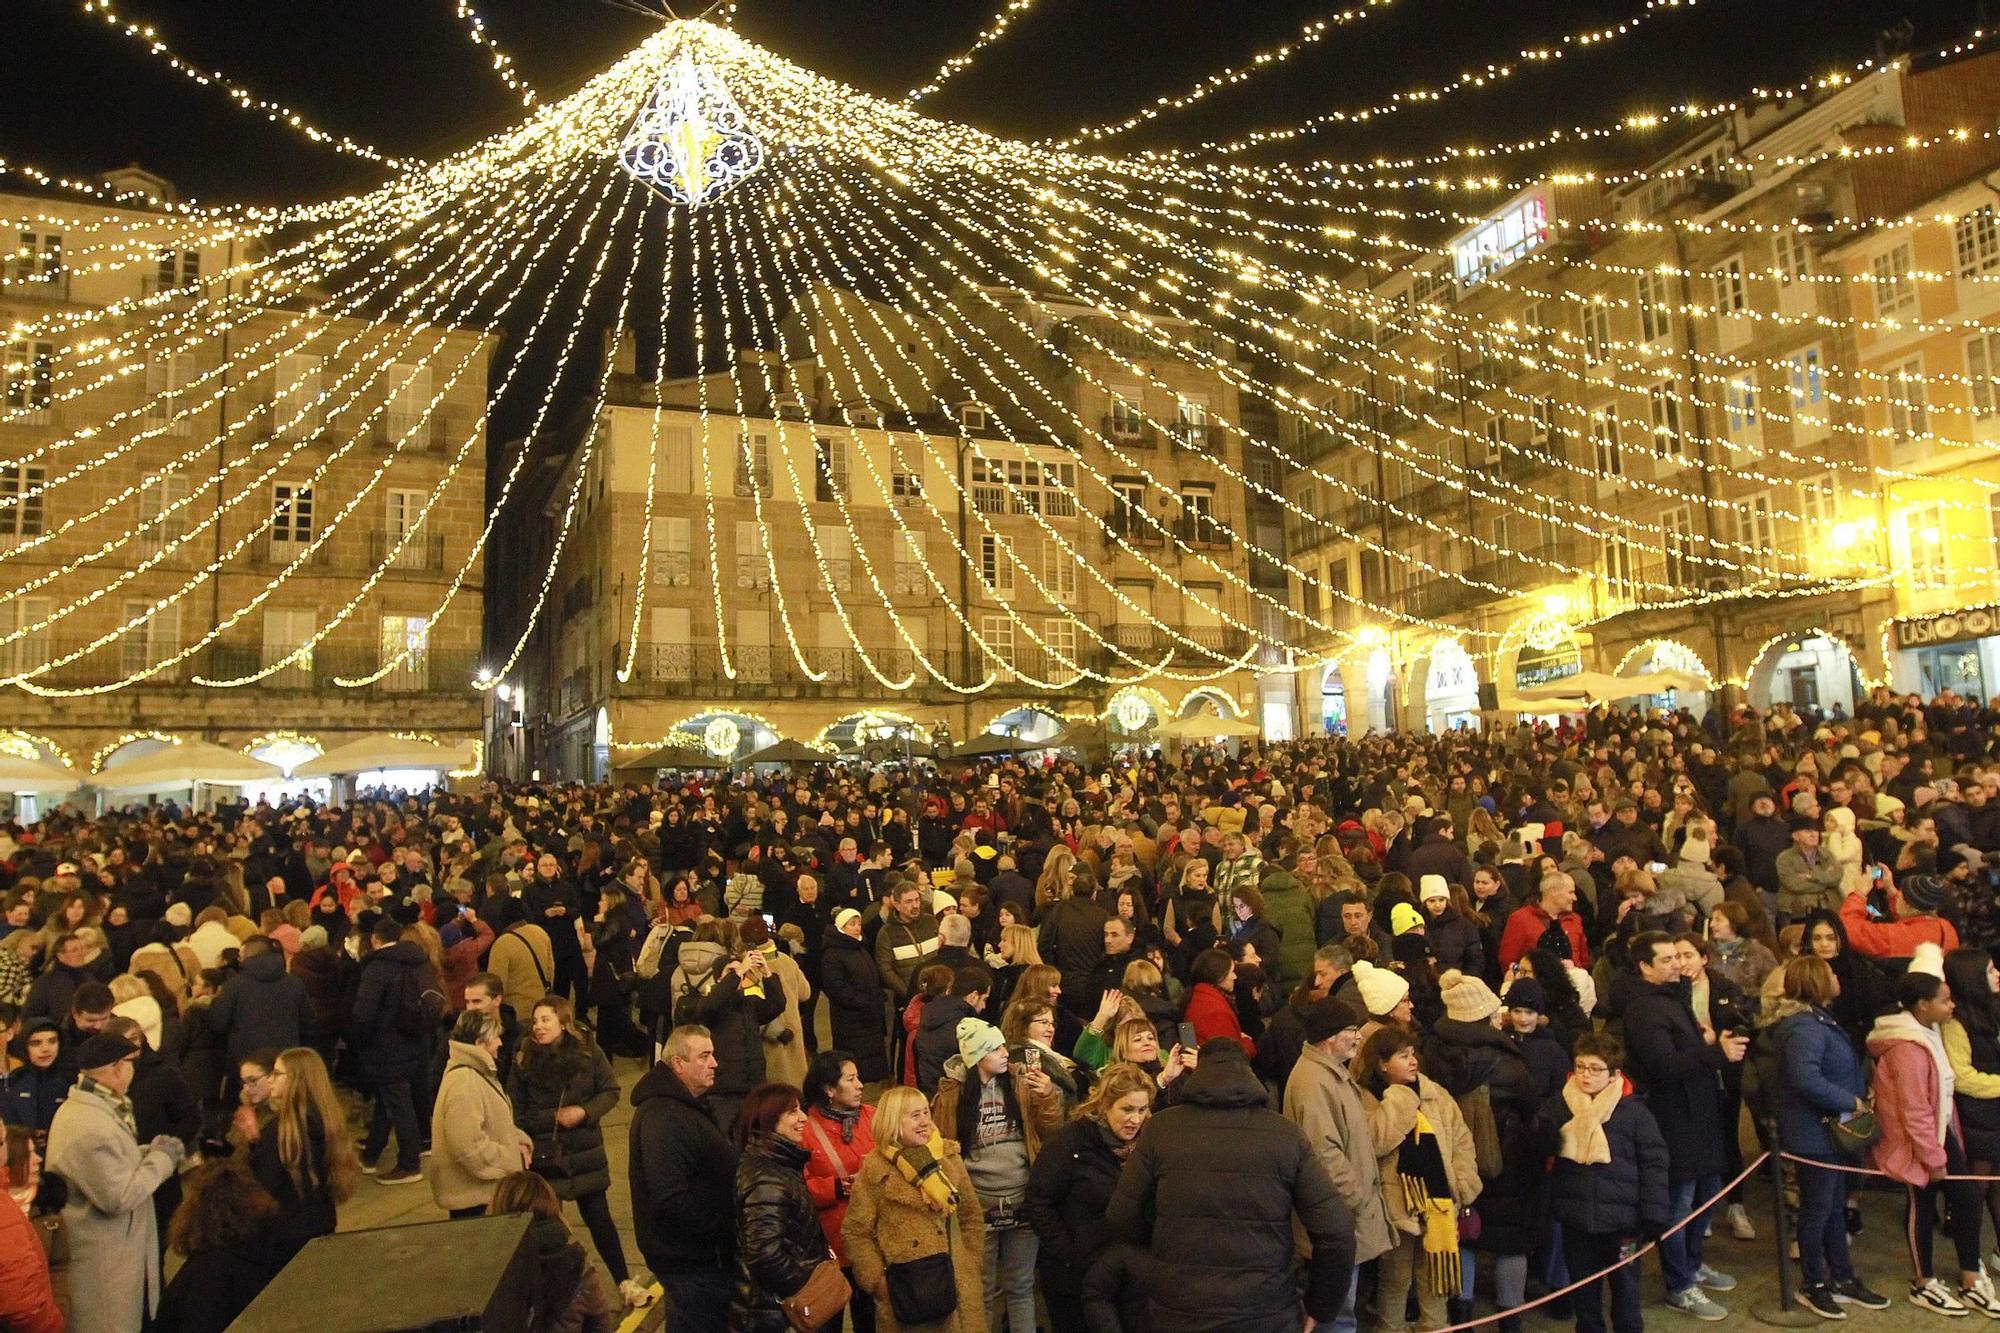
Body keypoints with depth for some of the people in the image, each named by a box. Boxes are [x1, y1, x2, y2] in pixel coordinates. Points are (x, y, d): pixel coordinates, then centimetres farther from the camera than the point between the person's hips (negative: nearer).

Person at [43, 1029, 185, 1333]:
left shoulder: (80, 1107, 6)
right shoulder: (90, 1125, -28)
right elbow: (120, 1196, -27)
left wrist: (149, 1152, 0)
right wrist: (161, 1159, -15)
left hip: (110, 1250, 10)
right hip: (104, 1260, -10)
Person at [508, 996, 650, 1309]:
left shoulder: (587, 1052, -7)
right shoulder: (524, 1061, -6)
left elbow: (611, 1091, -3)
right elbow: (516, 1113, -4)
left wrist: (585, 1112, -18)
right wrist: (554, 1117, -14)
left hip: (585, 1153, 0)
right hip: (543, 1156, 0)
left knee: (599, 1218, 6)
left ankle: (623, 1281, 19)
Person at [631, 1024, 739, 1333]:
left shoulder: (688, 1105, 11)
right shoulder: (663, 1118, -24)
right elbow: (671, 1200, -30)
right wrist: (719, 1227, -22)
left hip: (701, 1253, 10)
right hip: (690, 1260, -10)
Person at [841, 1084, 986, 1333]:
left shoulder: (949, 1156, 4)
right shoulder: (875, 1170, -7)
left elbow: (971, 1217, 10)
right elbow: (855, 1233, -3)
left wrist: (973, 1269, 5)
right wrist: (877, 1280, -10)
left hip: (957, 1286, 3)